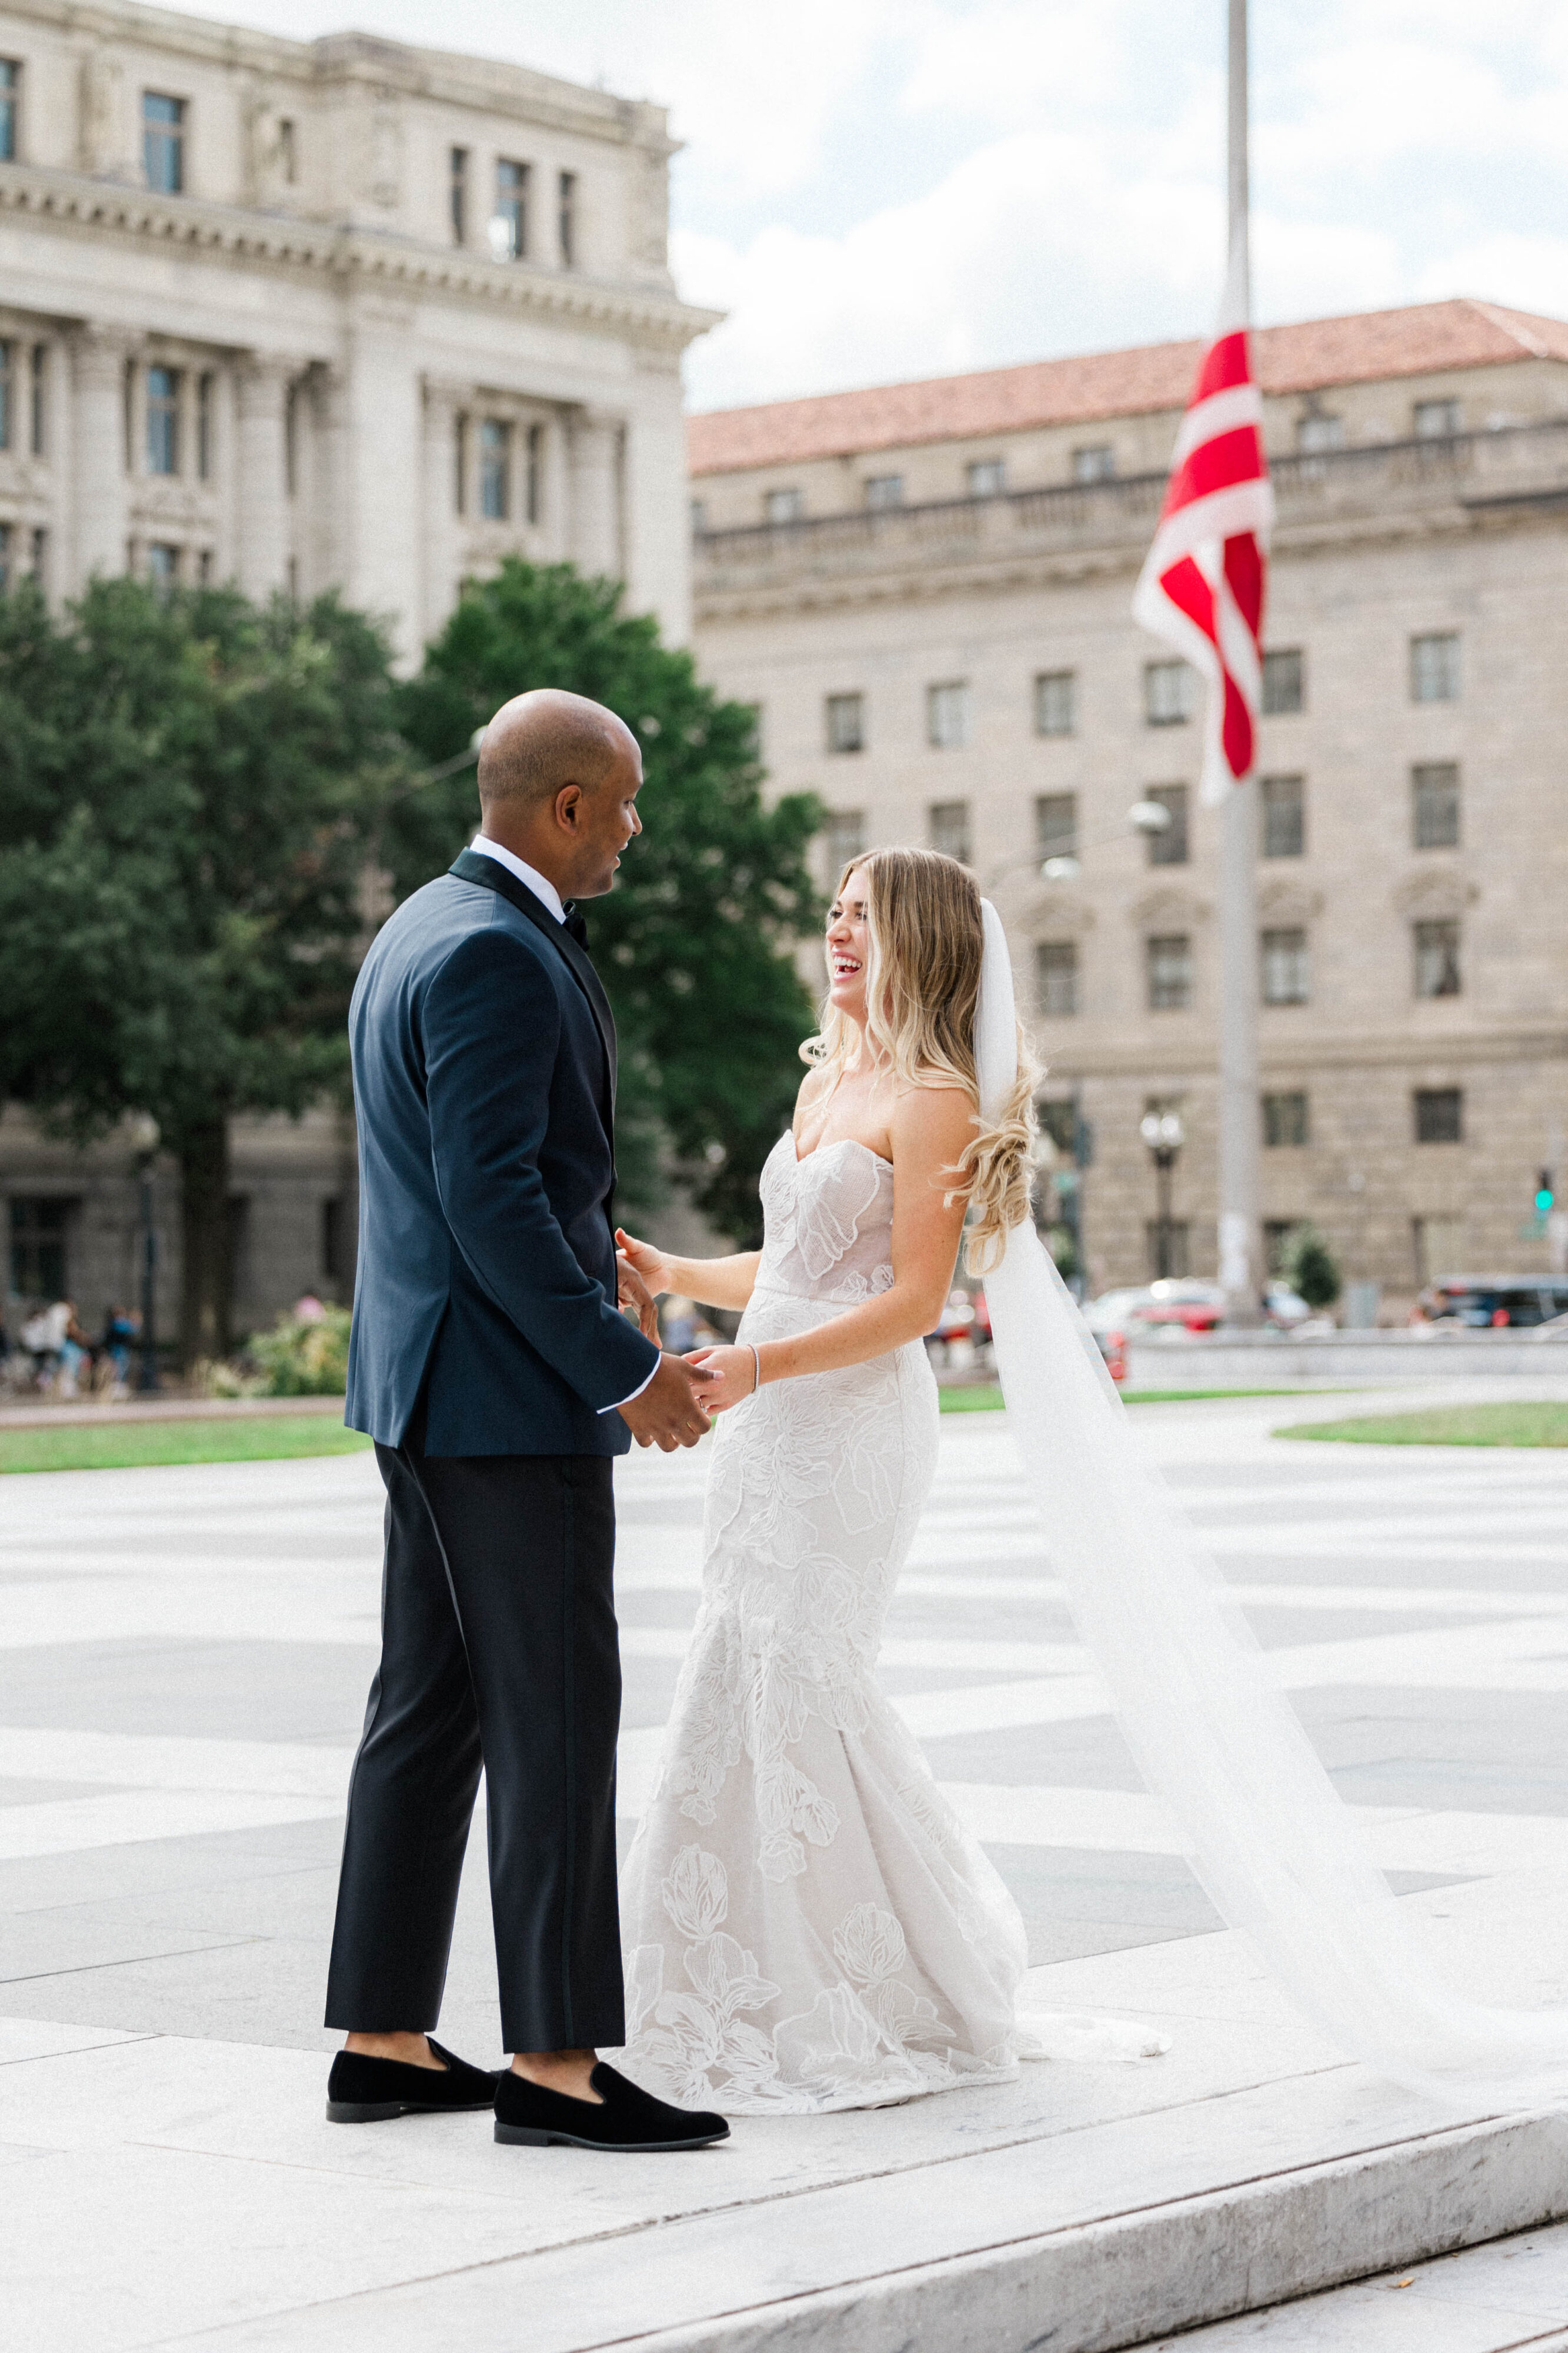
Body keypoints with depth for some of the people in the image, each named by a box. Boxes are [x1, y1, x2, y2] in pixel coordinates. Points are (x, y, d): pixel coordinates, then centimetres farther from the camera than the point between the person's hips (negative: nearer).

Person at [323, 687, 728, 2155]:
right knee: (557, 1719, -6)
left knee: (431, 1708, 11)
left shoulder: (424, 929, 15)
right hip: (507, 1390, -10)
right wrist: (624, 1369, -20)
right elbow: (490, 1197, -23)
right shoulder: (495, 953, -17)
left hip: (428, 1383, 10)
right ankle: (553, 2062, -2)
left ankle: (382, 2044, 16)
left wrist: (586, 1252, 29)